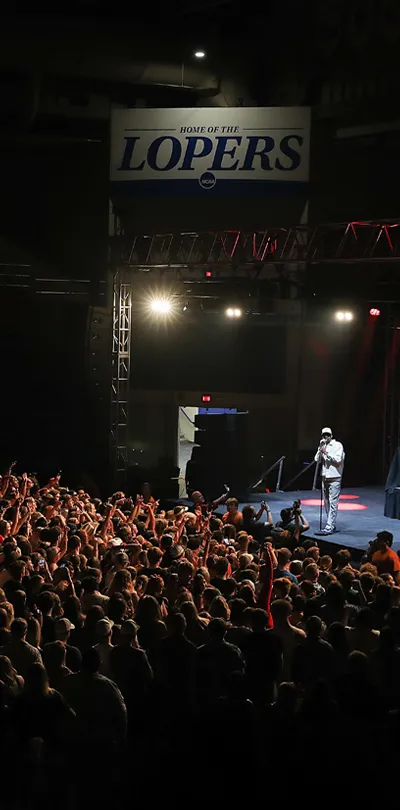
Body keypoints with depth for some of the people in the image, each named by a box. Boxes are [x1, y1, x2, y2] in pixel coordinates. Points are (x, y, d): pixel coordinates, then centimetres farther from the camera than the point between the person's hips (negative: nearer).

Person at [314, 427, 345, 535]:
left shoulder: (337, 445, -4)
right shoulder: (322, 446, 14)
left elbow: (338, 459, -15)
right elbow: (317, 460, 6)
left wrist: (326, 452, -15)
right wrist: (320, 449, -6)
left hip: (334, 478, -7)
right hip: (325, 477, 7)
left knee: (333, 503, -10)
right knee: (327, 502, 8)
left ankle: (330, 527, -16)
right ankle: (331, 525, 16)